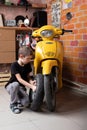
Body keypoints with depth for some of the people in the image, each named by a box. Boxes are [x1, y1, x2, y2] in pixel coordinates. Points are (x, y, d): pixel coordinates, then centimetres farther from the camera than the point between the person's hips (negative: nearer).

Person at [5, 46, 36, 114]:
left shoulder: (28, 65, -3)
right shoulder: (14, 65, -21)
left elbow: (29, 76, 1)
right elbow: (19, 79, -27)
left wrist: (31, 82, -23)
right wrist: (31, 86, -35)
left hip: (21, 87, 3)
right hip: (11, 86, -3)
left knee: (26, 103, -23)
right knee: (15, 84, -40)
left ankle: (18, 101, 13)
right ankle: (13, 104, -16)